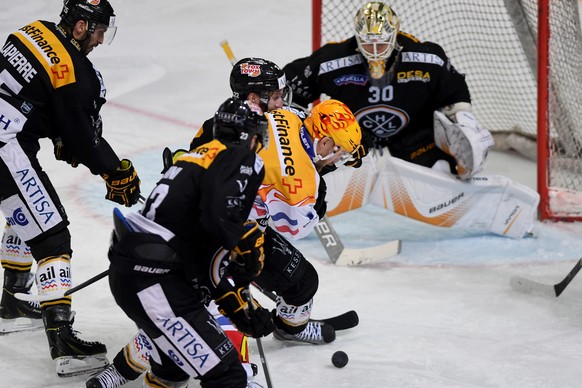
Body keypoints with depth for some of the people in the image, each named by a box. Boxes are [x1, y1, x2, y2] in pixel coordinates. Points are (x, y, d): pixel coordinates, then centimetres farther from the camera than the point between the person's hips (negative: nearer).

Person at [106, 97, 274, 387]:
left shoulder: (199, 156, 24)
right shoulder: (242, 160, -4)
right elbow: (220, 218, -24)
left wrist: (240, 306, 23)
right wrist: (250, 242, -6)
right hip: (154, 285, -10)